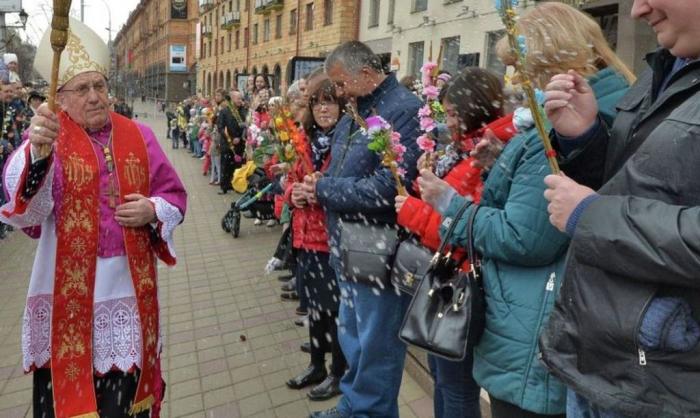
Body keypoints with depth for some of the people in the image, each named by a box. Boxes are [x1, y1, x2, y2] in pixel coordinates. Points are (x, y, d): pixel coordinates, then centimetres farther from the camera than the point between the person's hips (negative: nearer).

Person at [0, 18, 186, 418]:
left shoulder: (138, 136, 4)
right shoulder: (48, 136, -6)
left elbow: (174, 194, 8)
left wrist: (153, 210, -14)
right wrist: (36, 150, -45)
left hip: (129, 284, 3)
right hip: (69, 288, -2)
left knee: (127, 384, 17)